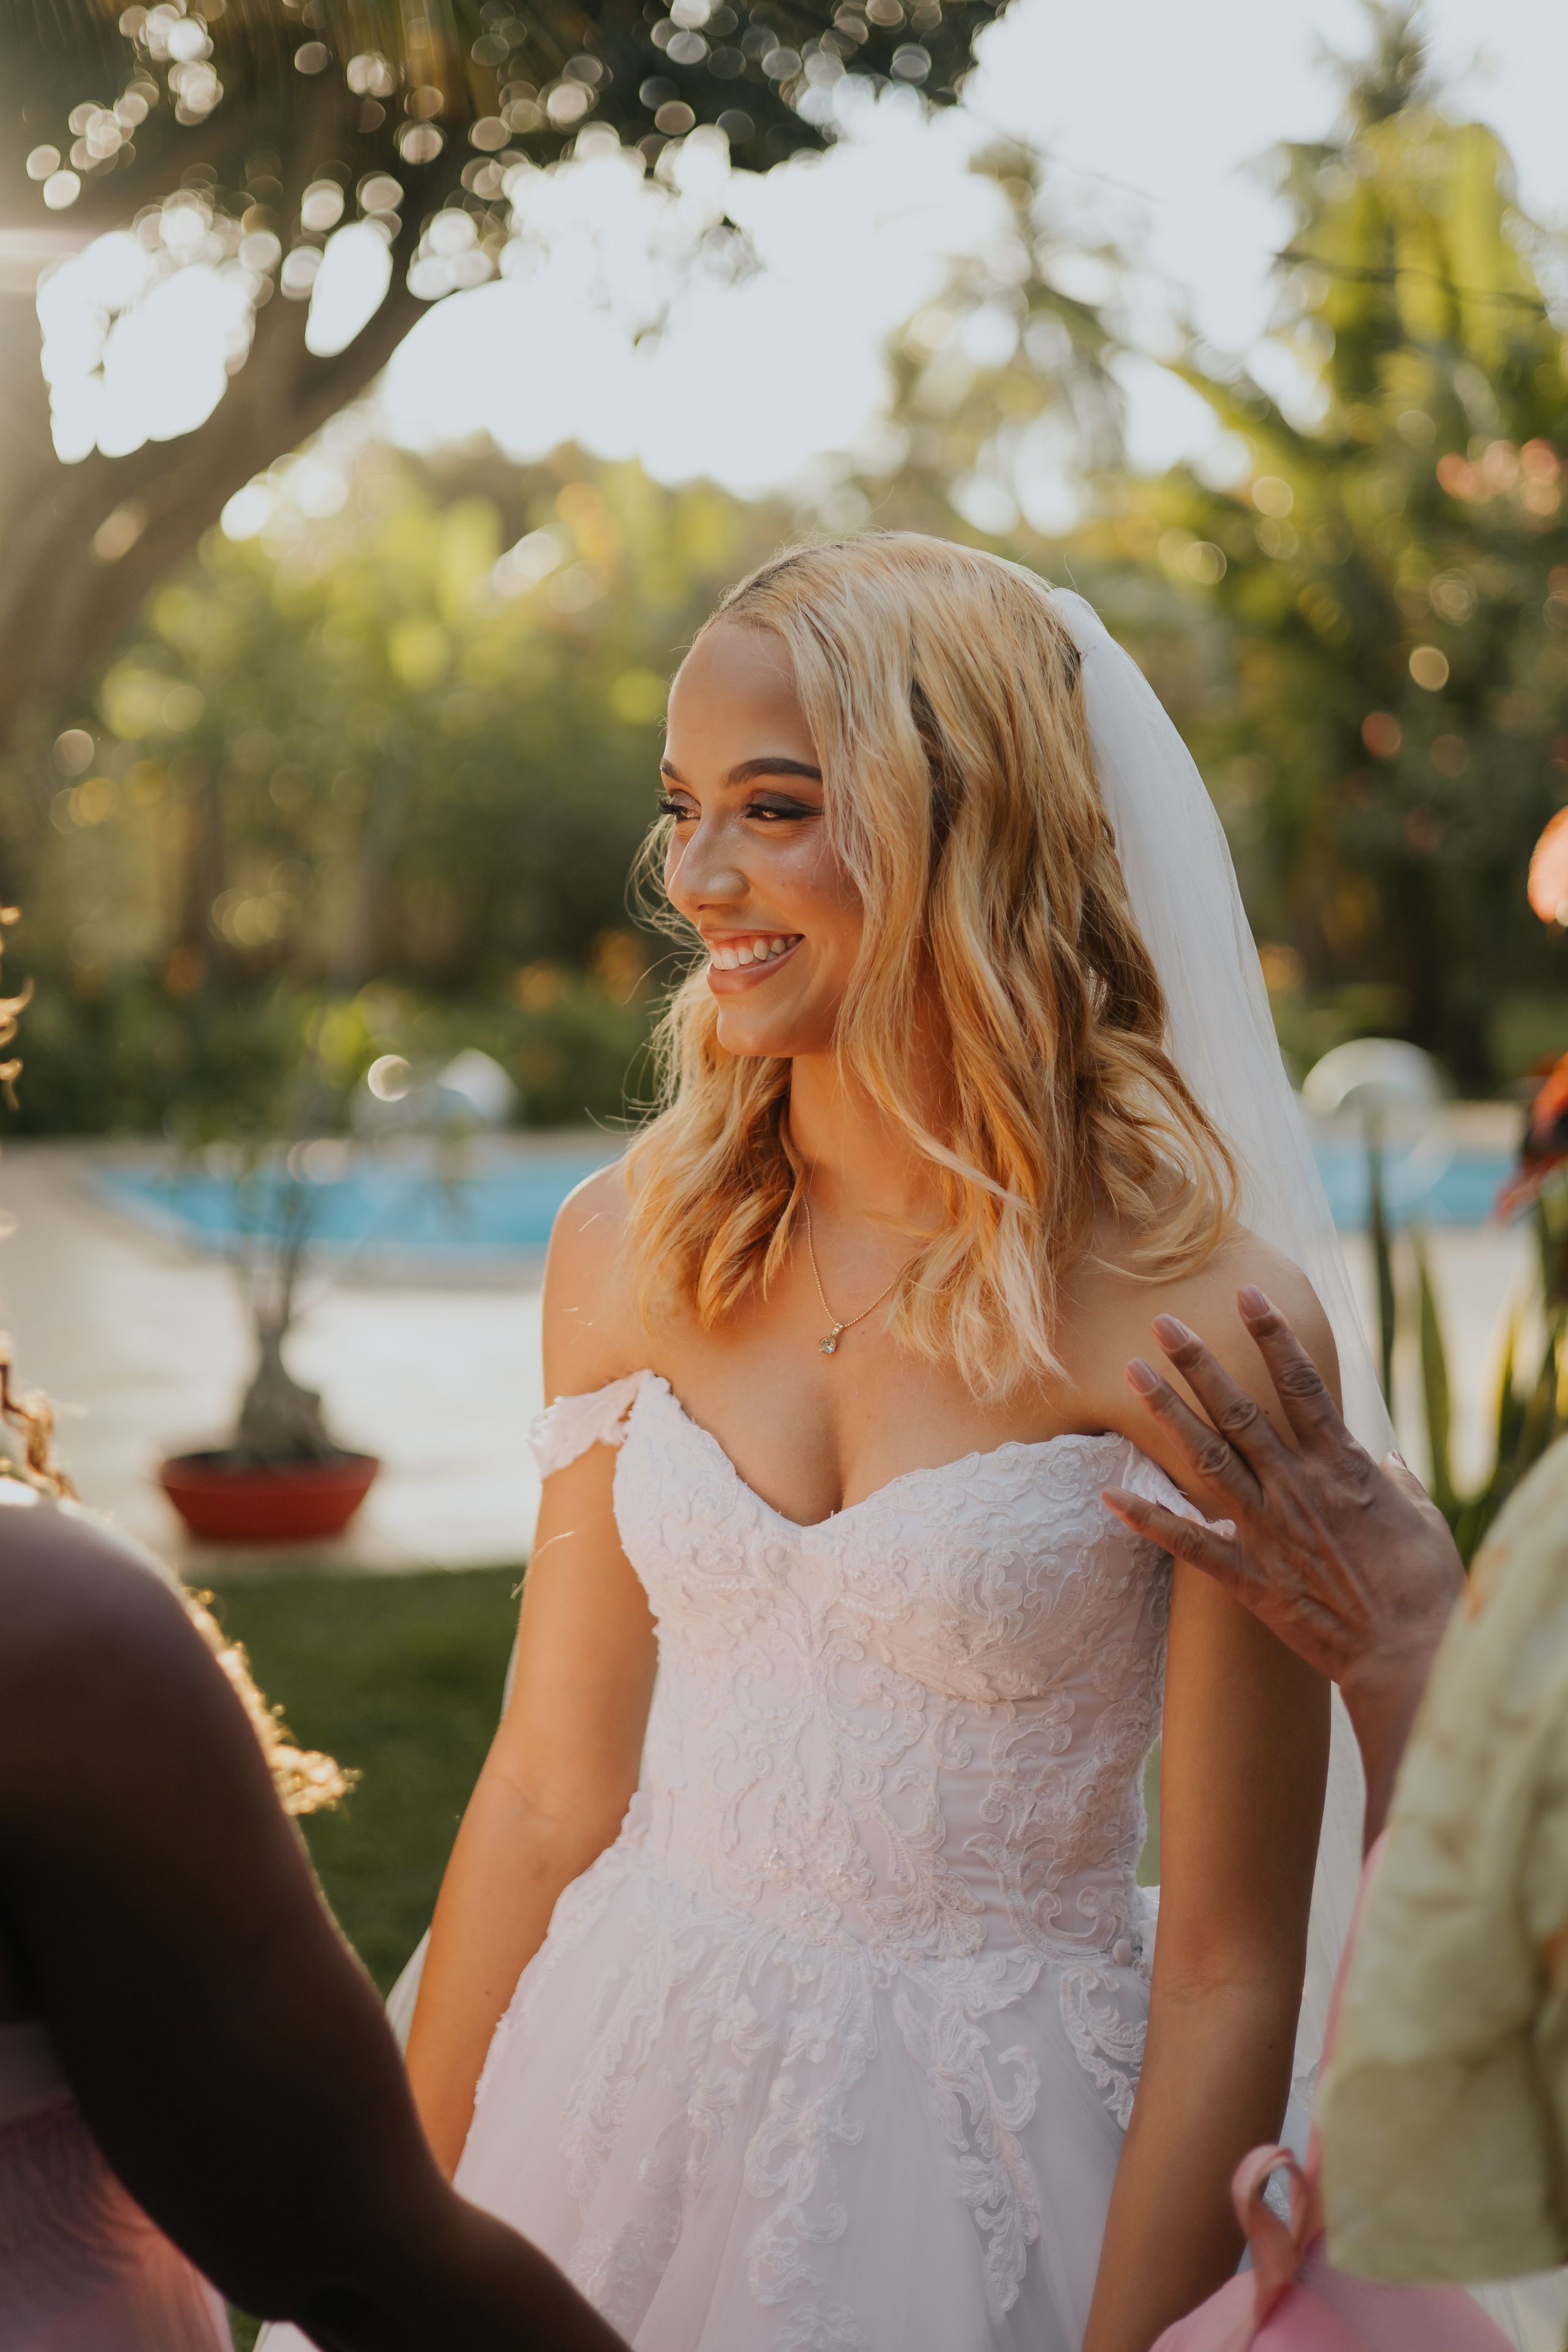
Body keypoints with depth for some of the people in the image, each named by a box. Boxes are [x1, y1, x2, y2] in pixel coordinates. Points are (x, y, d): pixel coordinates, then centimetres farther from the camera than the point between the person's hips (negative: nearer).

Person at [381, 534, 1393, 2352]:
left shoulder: (1204, 1324, -17)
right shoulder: (632, 1247, -4)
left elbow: (1229, 1971, -13)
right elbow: (549, 1793, 2)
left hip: (982, 2154, -4)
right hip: (623, 2111, 4)